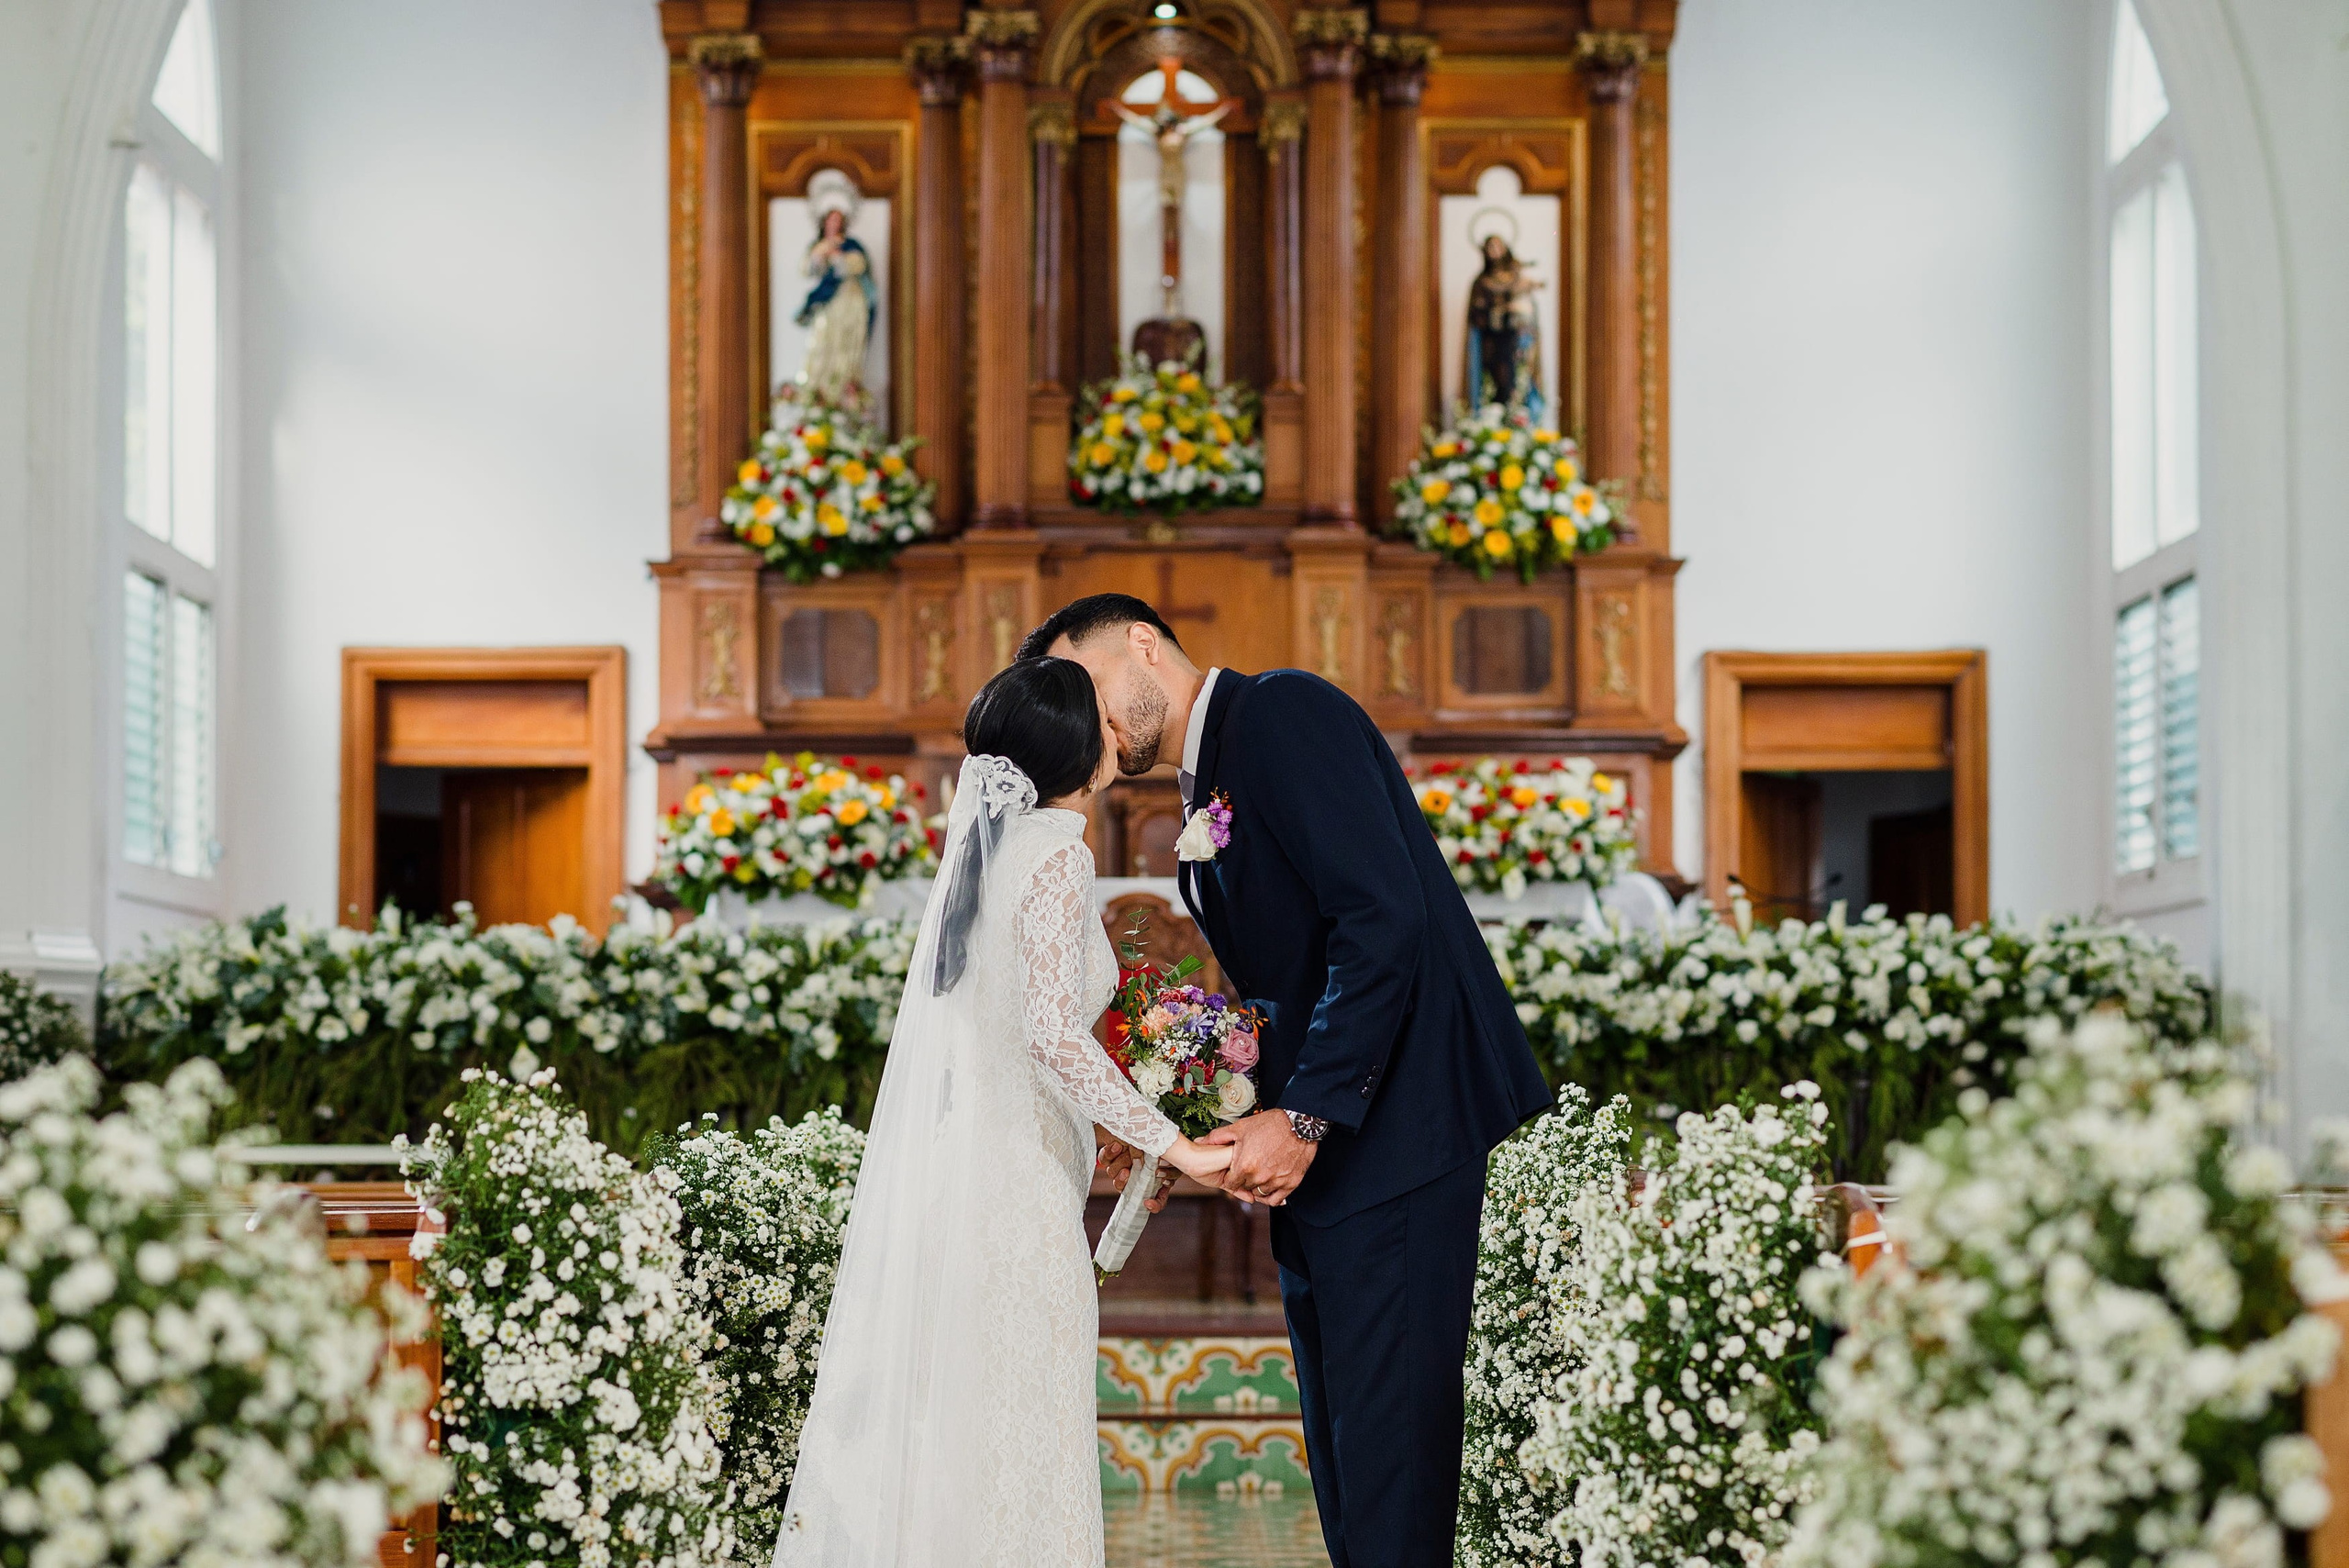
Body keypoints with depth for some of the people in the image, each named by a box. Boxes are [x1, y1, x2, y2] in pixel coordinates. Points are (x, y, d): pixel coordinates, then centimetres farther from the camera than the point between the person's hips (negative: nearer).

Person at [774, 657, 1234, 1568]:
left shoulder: (988, 839, 12)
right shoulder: (1056, 855, -13)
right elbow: (1055, 1037, -22)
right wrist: (1173, 1145, -18)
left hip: (942, 1173, 8)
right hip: (1011, 1186, -8)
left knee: (927, 1416, 12)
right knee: (1013, 1429, -2)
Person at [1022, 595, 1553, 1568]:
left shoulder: (1280, 711, -9)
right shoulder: (1203, 800, 20)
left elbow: (1384, 916, -20)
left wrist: (1306, 1118, -19)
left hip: (1393, 1123, -10)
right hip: (1315, 1157, 10)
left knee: (1385, 1448, -8)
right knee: (1339, 1448, 13)